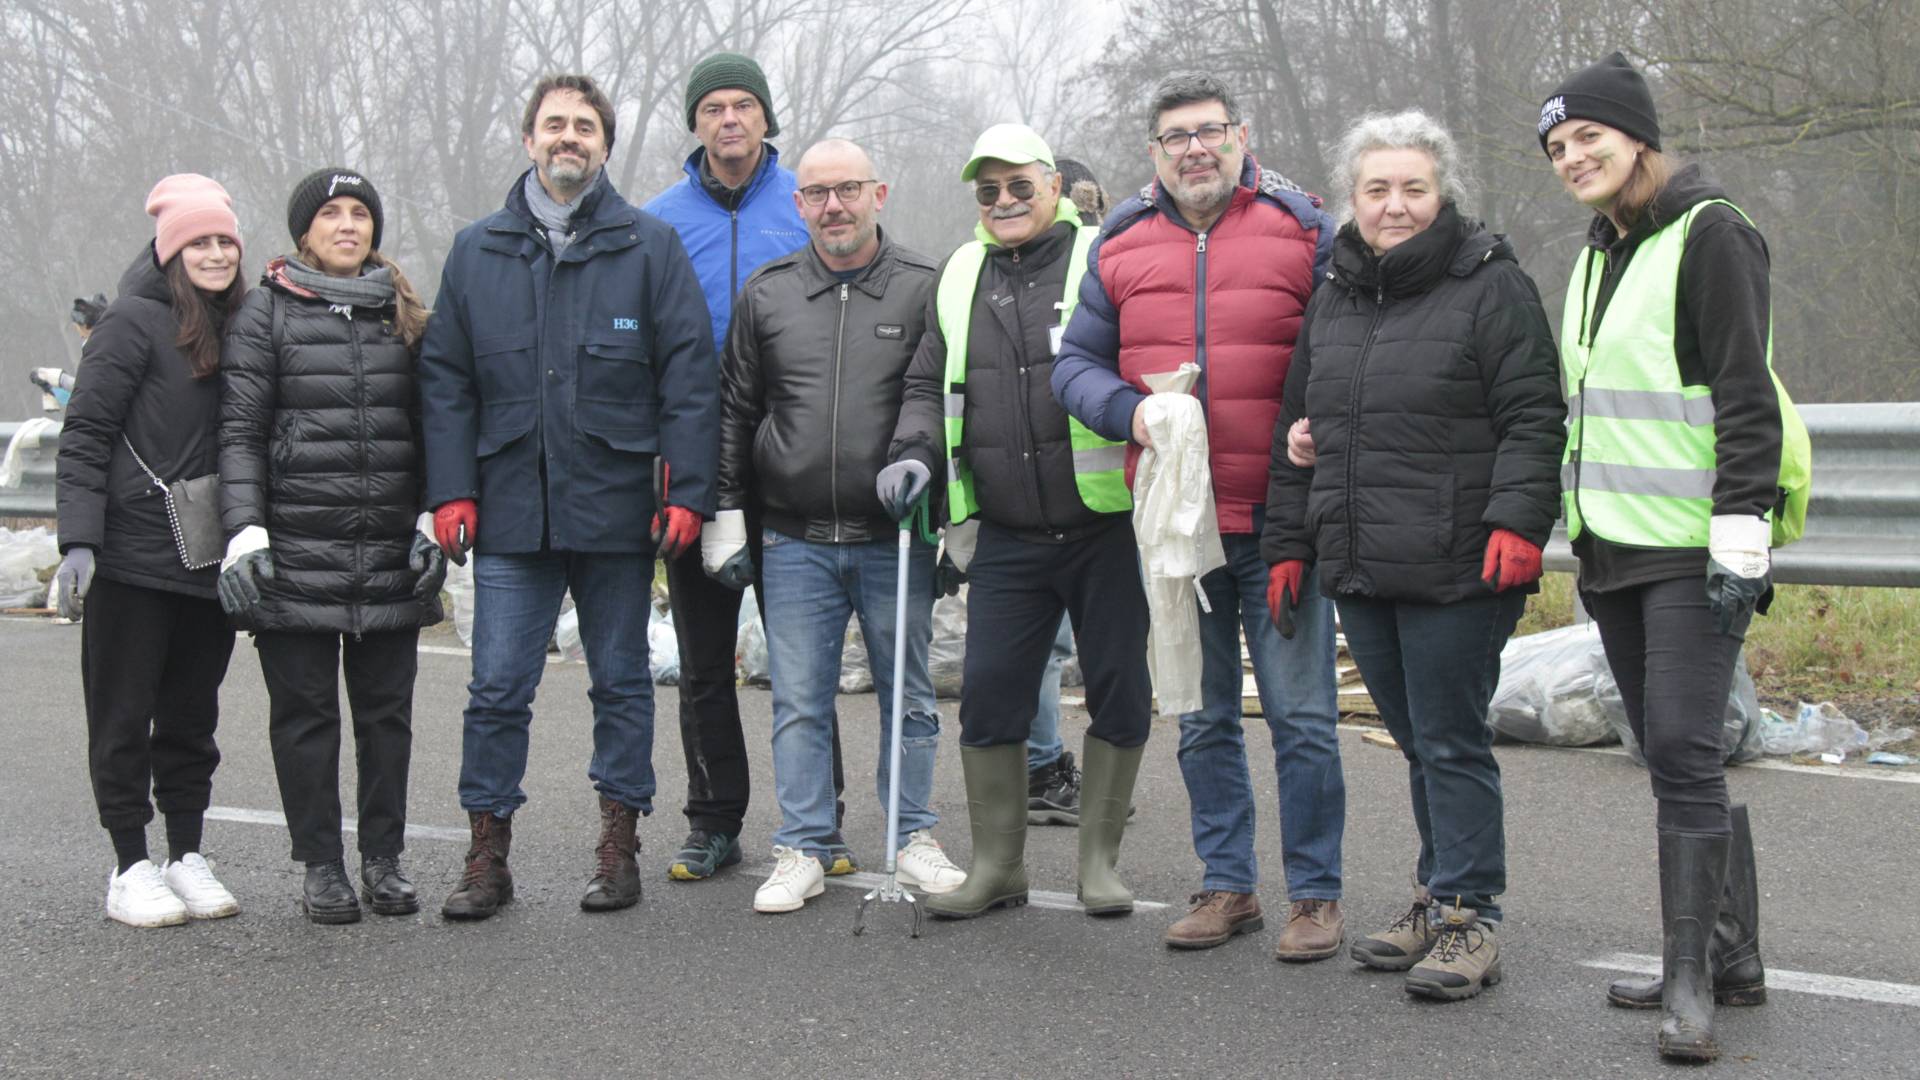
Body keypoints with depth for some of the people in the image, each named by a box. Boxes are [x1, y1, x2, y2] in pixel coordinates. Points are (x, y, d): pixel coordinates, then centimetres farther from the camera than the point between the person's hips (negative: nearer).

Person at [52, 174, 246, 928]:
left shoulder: (239, 329, 11)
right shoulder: (135, 322, -7)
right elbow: (84, 436, -9)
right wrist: (79, 542, -17)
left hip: (210, 562, 5)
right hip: (133, 558, -5)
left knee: (192, 716, 11)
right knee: (125, 717, 2)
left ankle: (186, 858, 20)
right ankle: (131, 870, 9)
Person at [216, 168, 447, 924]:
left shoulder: (405, 314, 13)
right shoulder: (267, 312, 3)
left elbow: (427, 428, 16)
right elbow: (240, 431, -2)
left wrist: (431, 521, 6)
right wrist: (245, 533, -11)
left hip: (390, 549, 3)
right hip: (296, 549, -3)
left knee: (387, 707, 6)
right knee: (305, 708, 2)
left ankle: (384, 857, 16)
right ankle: (320, 864, 11)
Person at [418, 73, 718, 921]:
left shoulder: (650, 247, 2)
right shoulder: (476, 251, 9)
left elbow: (689, 378, -1)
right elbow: (445, 380, 9)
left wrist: (685, 494, -8)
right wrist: (451, 493, -1)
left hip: (616, 509, -1)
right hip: (510, 510, 1)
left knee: (622, 681, 9)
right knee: (497, 688, 1)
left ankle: (619, 844, 20)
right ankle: (487, 853, 10)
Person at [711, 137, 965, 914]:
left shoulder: (925, 289, 1)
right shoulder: (766, 294, 7)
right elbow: (734, 412, 12)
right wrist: (726, 518, 7)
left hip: (897, 539, -1)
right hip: (795, 541, 2)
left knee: (908, 697, 8)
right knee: (799, 703, 4)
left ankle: (915, 838, 21)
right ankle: (802, 851, 13)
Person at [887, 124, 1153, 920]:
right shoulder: (960, 278, 12)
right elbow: (928, 384, 18)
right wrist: (914, 452, 1)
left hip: (1106, 528, -4)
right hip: (1008, 537, 4)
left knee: (1120, 696, 4)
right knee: (989, 697, 3)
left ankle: (1099, 860, 19)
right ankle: (998, 865, 16)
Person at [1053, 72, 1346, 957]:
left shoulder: (1303, 233, -1)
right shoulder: (1121, 247, 8)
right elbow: (1075, 363, 10)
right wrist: (1129, 410, -10)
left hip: (1279, 519, -3)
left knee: (1301, 717, 0)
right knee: (1202, 721, 13)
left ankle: (1315, 893, 12)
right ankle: (1227, 885, 24)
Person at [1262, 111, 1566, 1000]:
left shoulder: (1491, 287, -4)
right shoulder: (1333, 300, 16)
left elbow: (1533, 418, -9)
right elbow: (1296, 432, 21)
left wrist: (1517, 520, -21)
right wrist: (1287, 544, 19)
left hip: (1457, 569, -6)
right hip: (1358, 570, 6)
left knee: (1451, 743, -2)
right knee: (1416, 741, 15)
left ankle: (1469, 918, 6)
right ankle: (1440, 897, 26)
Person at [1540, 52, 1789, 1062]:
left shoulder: (1709, 236, -8)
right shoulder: (1594, 258, 17)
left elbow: (1748, 400, -14)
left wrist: (1740, 539, -20)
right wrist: (1572, 532, 22)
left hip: (1692, 551, -8)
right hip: (1614, 550, 9)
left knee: (1683, 755, -12)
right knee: (1674, 758, 10)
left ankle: (1689, 982, -8)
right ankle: (1730, 957, 19)